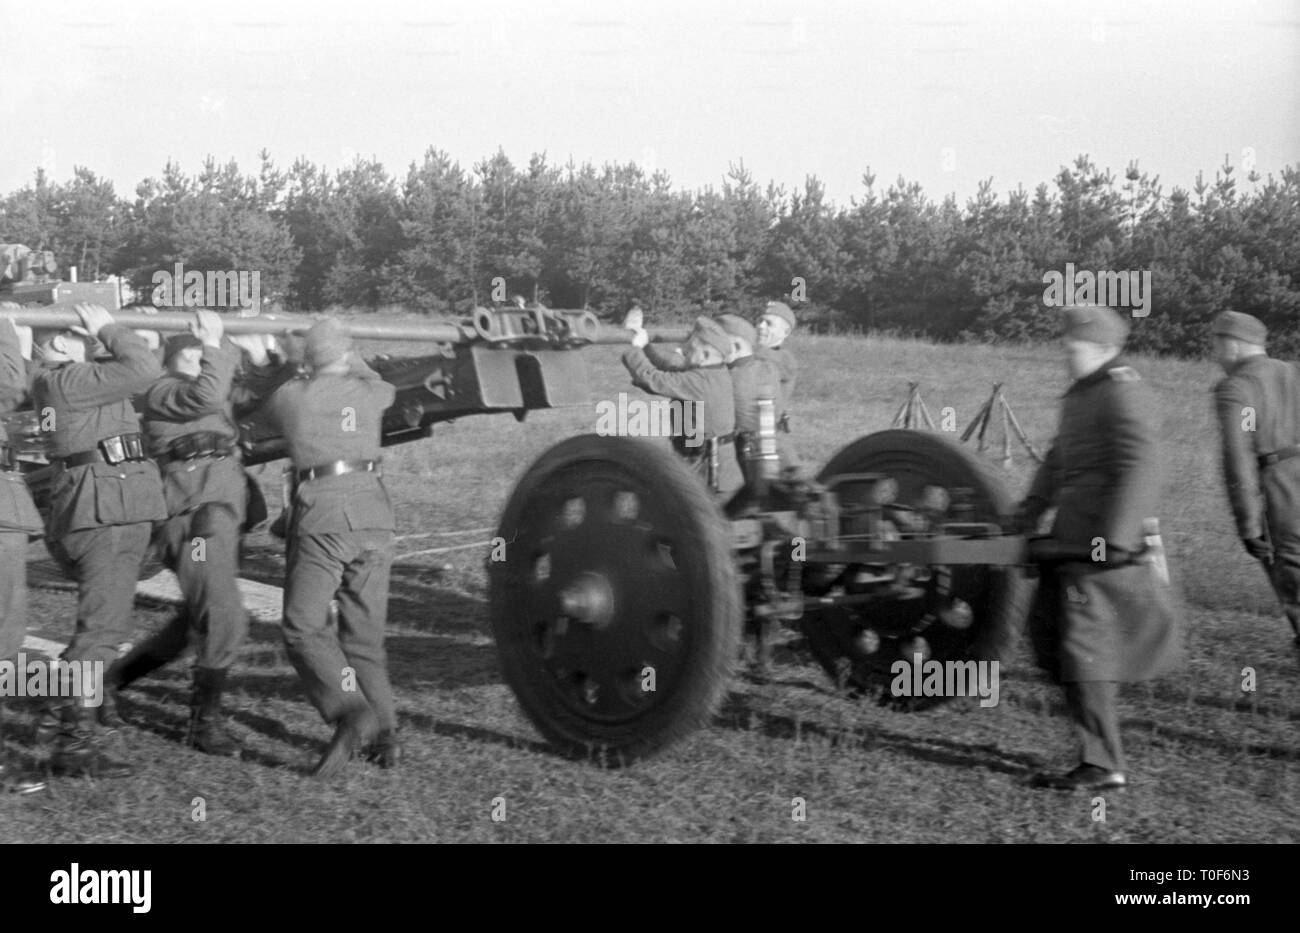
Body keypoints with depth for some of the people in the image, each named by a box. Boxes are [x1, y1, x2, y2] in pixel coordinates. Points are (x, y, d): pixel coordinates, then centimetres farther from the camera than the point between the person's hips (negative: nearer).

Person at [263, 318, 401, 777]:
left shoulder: (291, 397, 4)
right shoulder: (369, 393, 11)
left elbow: (269, 412, 26)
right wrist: (354, 362, 49)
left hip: (320, 515, -4)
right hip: (372, 511, 4)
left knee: (305, 627, 0)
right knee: (365, 632, 12)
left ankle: (351, 714, -21)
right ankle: (384, 732, 6)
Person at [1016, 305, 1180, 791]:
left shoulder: (1125, 393, -12)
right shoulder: (1080, 394, 19)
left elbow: (1139, 470, -20)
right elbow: (1059, 459, 27)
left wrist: (1115, 538, -26)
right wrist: (1028, 514, 20)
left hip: (1105, 540, -10)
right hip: (1073, 537, 10)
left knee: (1082, 644, -9)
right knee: (1045, 628, 11)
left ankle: (1105, 765, -3)